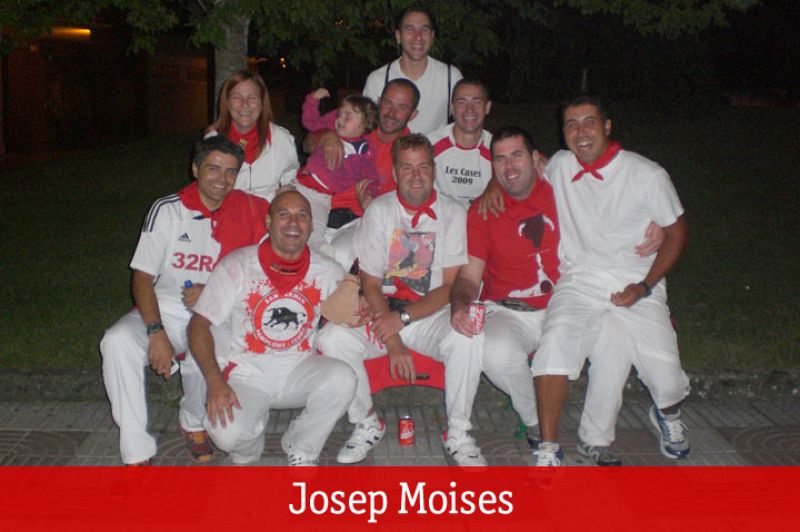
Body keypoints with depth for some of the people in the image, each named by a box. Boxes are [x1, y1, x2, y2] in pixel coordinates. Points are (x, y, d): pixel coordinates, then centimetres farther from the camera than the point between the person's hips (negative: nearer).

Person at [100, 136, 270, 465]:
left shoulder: (248, 210, 1)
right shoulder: (167, 210, 0)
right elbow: (142, 277, -5)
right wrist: (156, 333, -20)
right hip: (164, 311, 1)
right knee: (117, 341, -28)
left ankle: (194, 422, 1)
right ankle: (136, 453, -20)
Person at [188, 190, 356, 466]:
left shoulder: (328, 271, 0)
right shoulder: (237, 265, -7)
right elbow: (199, 324, -8)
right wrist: (215, 382, -21)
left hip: (300, 370, 2)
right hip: (247, 374, -2)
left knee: (342, 378, -30)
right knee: (227, 433, -30)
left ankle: (301, 450, -1)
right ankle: (250, 444, 12)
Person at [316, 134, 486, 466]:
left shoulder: (453, 213, -1)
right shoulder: (379, 211, 1)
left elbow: (451, 287, -5)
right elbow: (370, 285, -3)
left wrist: (403, 318, -18)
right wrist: (393, 343, -15)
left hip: (433, 314, -1)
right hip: (381, 313, 1)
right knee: (332, 338, -25)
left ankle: (458, 434, -10)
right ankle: (367, 425, -3)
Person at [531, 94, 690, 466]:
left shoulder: (647, 174, -3)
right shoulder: (559, 166, 5)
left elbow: (676, 232, 4)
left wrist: (645, 286, -6)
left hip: (634, 286, -1)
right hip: (579, 282, 1)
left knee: (665, 376, -15)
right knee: (555, 341, -30)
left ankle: (667, 414, 26)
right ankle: (549, 449, -19)